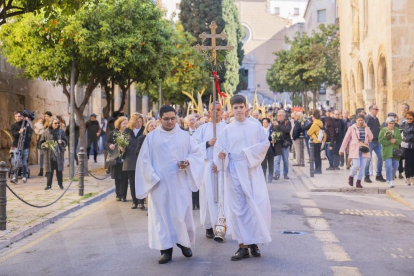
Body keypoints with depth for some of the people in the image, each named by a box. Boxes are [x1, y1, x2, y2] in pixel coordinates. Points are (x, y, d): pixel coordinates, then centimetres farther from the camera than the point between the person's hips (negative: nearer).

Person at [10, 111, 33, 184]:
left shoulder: (26, 124, 7)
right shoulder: (13, 126, 6)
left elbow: (31, 132, -8)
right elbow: (13, 134, -11)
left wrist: (27, 124, -11)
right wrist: (19, 132, -29)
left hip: (25, 146, 1)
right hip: (16, 146, -1)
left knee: (24, 163, 5)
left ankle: (24, 176, 16)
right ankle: (15, 177, -14)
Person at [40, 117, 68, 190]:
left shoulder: (61, 131, 4)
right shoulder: (46, 132, 1)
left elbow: (66, 141, 9)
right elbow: (41, 142, 7)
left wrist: (61, 142, -11)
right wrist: (45, 145, -12)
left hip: (59, 154, 1)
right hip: (49, 154, 0)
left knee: (59, 170, 3)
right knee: (49, 170, 1)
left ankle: (60, 184, 15)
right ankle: (49, 185, 9)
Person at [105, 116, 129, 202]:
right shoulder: (112, 133, 4)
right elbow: (106, 143, 5)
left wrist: (125, 149, -26)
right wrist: (110, 145, -16)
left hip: (125, 159, -2)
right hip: (116, 159, 2)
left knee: (124, 178, -1)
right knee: (117, 178, 10)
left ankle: (123, 195, 7)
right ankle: (118, 195, 21)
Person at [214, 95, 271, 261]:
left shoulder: (255, 127, 6)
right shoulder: (227, 130, 5)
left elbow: (265, 143, 2)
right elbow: (220, 148, -1)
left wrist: (249, 152, -9)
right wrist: (221, 154, -22)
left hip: (253, 170, 0)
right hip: (235, 171, 0)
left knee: (257, 204, -6)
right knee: (239, 207, 0)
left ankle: (254, 242, 8)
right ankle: (243, 245, 3)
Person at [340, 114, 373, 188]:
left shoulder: (366, 128, 12)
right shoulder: (352, 128, 2)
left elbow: (371, 138, -2)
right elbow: (346, 139, 0)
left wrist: (366, 128, -6)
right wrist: (342, 149, -3)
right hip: (355, 150, -3)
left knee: (363, 166, 0)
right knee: (356, 165, -14)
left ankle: (358, 182, 12)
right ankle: (351, 177, 15)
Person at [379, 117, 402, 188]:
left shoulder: (397, 130, 12)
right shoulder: (383, 130, -1)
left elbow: (400, 140, 9)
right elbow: (380, 140, -10)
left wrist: (395, 140, -13)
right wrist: (390, 141, -18)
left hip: (395, 151, 5)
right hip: (387, 152, -4)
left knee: (395, 166, 6)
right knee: (388, 166, -16)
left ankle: (390, 178, 30)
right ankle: (390, 181, -9)